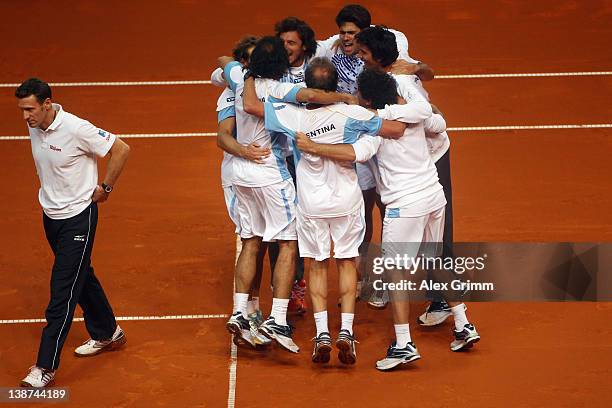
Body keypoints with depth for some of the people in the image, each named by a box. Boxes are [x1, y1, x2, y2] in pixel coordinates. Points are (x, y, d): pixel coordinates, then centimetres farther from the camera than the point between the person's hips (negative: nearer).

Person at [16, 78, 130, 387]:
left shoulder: (76, 129, -24)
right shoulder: (34, 127, -2)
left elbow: (121, 149, -15)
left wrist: (105, 188, -9)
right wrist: (51, 192, 11)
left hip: (77, 218, -8)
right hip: (51, 215, 8)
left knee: (62, 292, -8)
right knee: (82, 279, 21)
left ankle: (46, 367, -6)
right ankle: (107, 335, 40)